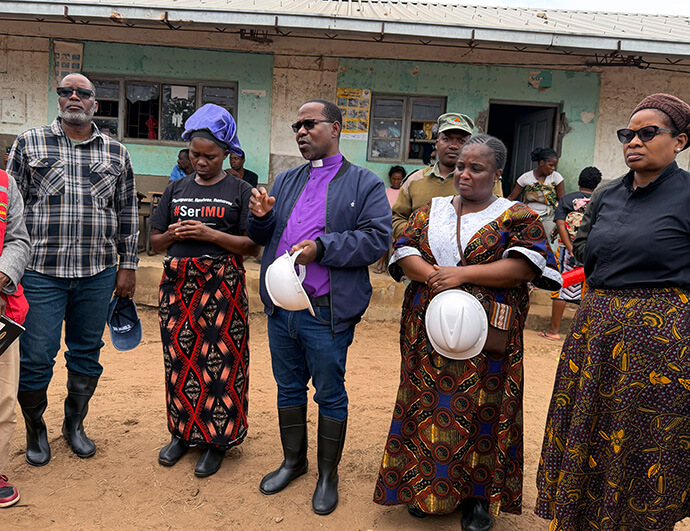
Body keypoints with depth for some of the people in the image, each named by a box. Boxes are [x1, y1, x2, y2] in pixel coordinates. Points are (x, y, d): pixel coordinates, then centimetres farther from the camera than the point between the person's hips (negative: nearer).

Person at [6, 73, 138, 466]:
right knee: (36, 357, 3)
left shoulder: (116, 153, 9)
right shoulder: (29, 144, 6)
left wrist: (128, 266, 7)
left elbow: (128, 213, 11)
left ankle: (75, 424, 32)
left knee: (87, 354, 12)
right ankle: (35, 430, 26)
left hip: (98, 274, 2)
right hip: (41, 271, -1)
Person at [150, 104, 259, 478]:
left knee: (219, 362, -2)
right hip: (178, 284, 4)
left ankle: (217, 439, 12)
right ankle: (182, 432, 25)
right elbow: (154, 241, 15)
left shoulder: (239, 191, 2)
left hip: (221, 286, -4)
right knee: (180, 359, 9)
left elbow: (251, 245, -6)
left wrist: (209, 234, -15)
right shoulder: (176, 190, 14)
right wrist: (171, 235, -7)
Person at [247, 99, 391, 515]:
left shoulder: (365, 184, -2)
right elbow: (263, 238, 17)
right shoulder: (286, 181, 15)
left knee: (330, 394, 8)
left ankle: (329, 474, 27)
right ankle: (294, 460, 37)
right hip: (280, 307, 6)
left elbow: (377, 239, -13)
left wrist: (321, 247, -22)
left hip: (327, 312, -5)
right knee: (289, 387, 17)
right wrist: (260, 216, -5)